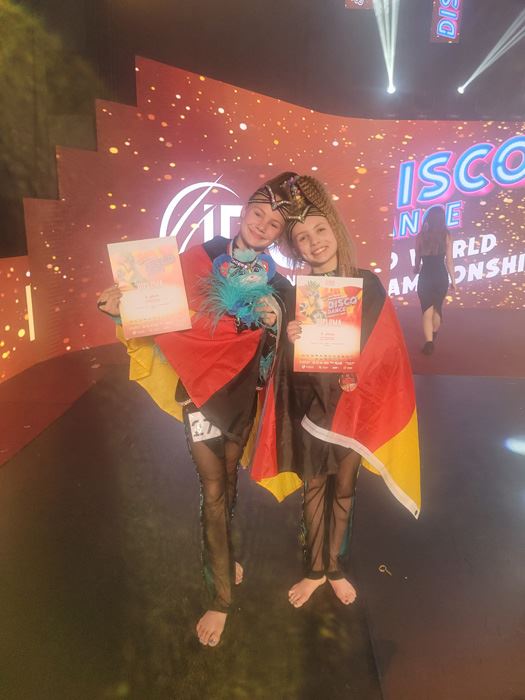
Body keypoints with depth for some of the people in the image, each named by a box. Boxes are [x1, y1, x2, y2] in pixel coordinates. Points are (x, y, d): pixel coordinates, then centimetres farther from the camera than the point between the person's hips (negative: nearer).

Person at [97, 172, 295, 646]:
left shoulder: (276, 284, -1)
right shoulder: (200, 258, -5)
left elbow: (271, 350, -1)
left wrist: (274, 323, -21)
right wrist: (123, 305, -21)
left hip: (243, 389, 2)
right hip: (202, 387, -2)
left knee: (229, 478, 19)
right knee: (213, 488, 1)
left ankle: (220, 556, 46)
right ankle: (221, 597, 19)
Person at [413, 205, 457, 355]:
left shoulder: (421, 236, -3)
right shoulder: (446, 236, -4)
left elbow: (417, 259, 5)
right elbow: (449, 261, -4)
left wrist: (416, 269, 27)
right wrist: (453, 280, 5)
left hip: (425, 277, -1)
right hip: (441, 277, 1)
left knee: (427, 311, 4)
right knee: (437, 308, 21)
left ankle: (429, 342, -10)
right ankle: (433, 338, 37)